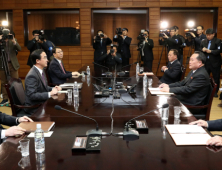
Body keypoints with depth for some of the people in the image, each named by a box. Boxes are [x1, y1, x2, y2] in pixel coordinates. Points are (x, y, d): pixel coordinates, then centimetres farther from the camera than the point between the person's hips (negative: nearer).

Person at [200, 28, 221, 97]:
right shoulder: (203, 41, 10)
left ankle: (215, 92, 15)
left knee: (216, 78, 3)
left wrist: (210, 51, -25)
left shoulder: (218, 41, -5)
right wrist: (202, 50, -13)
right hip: (205, 61, 4)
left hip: (215, 62, -4)